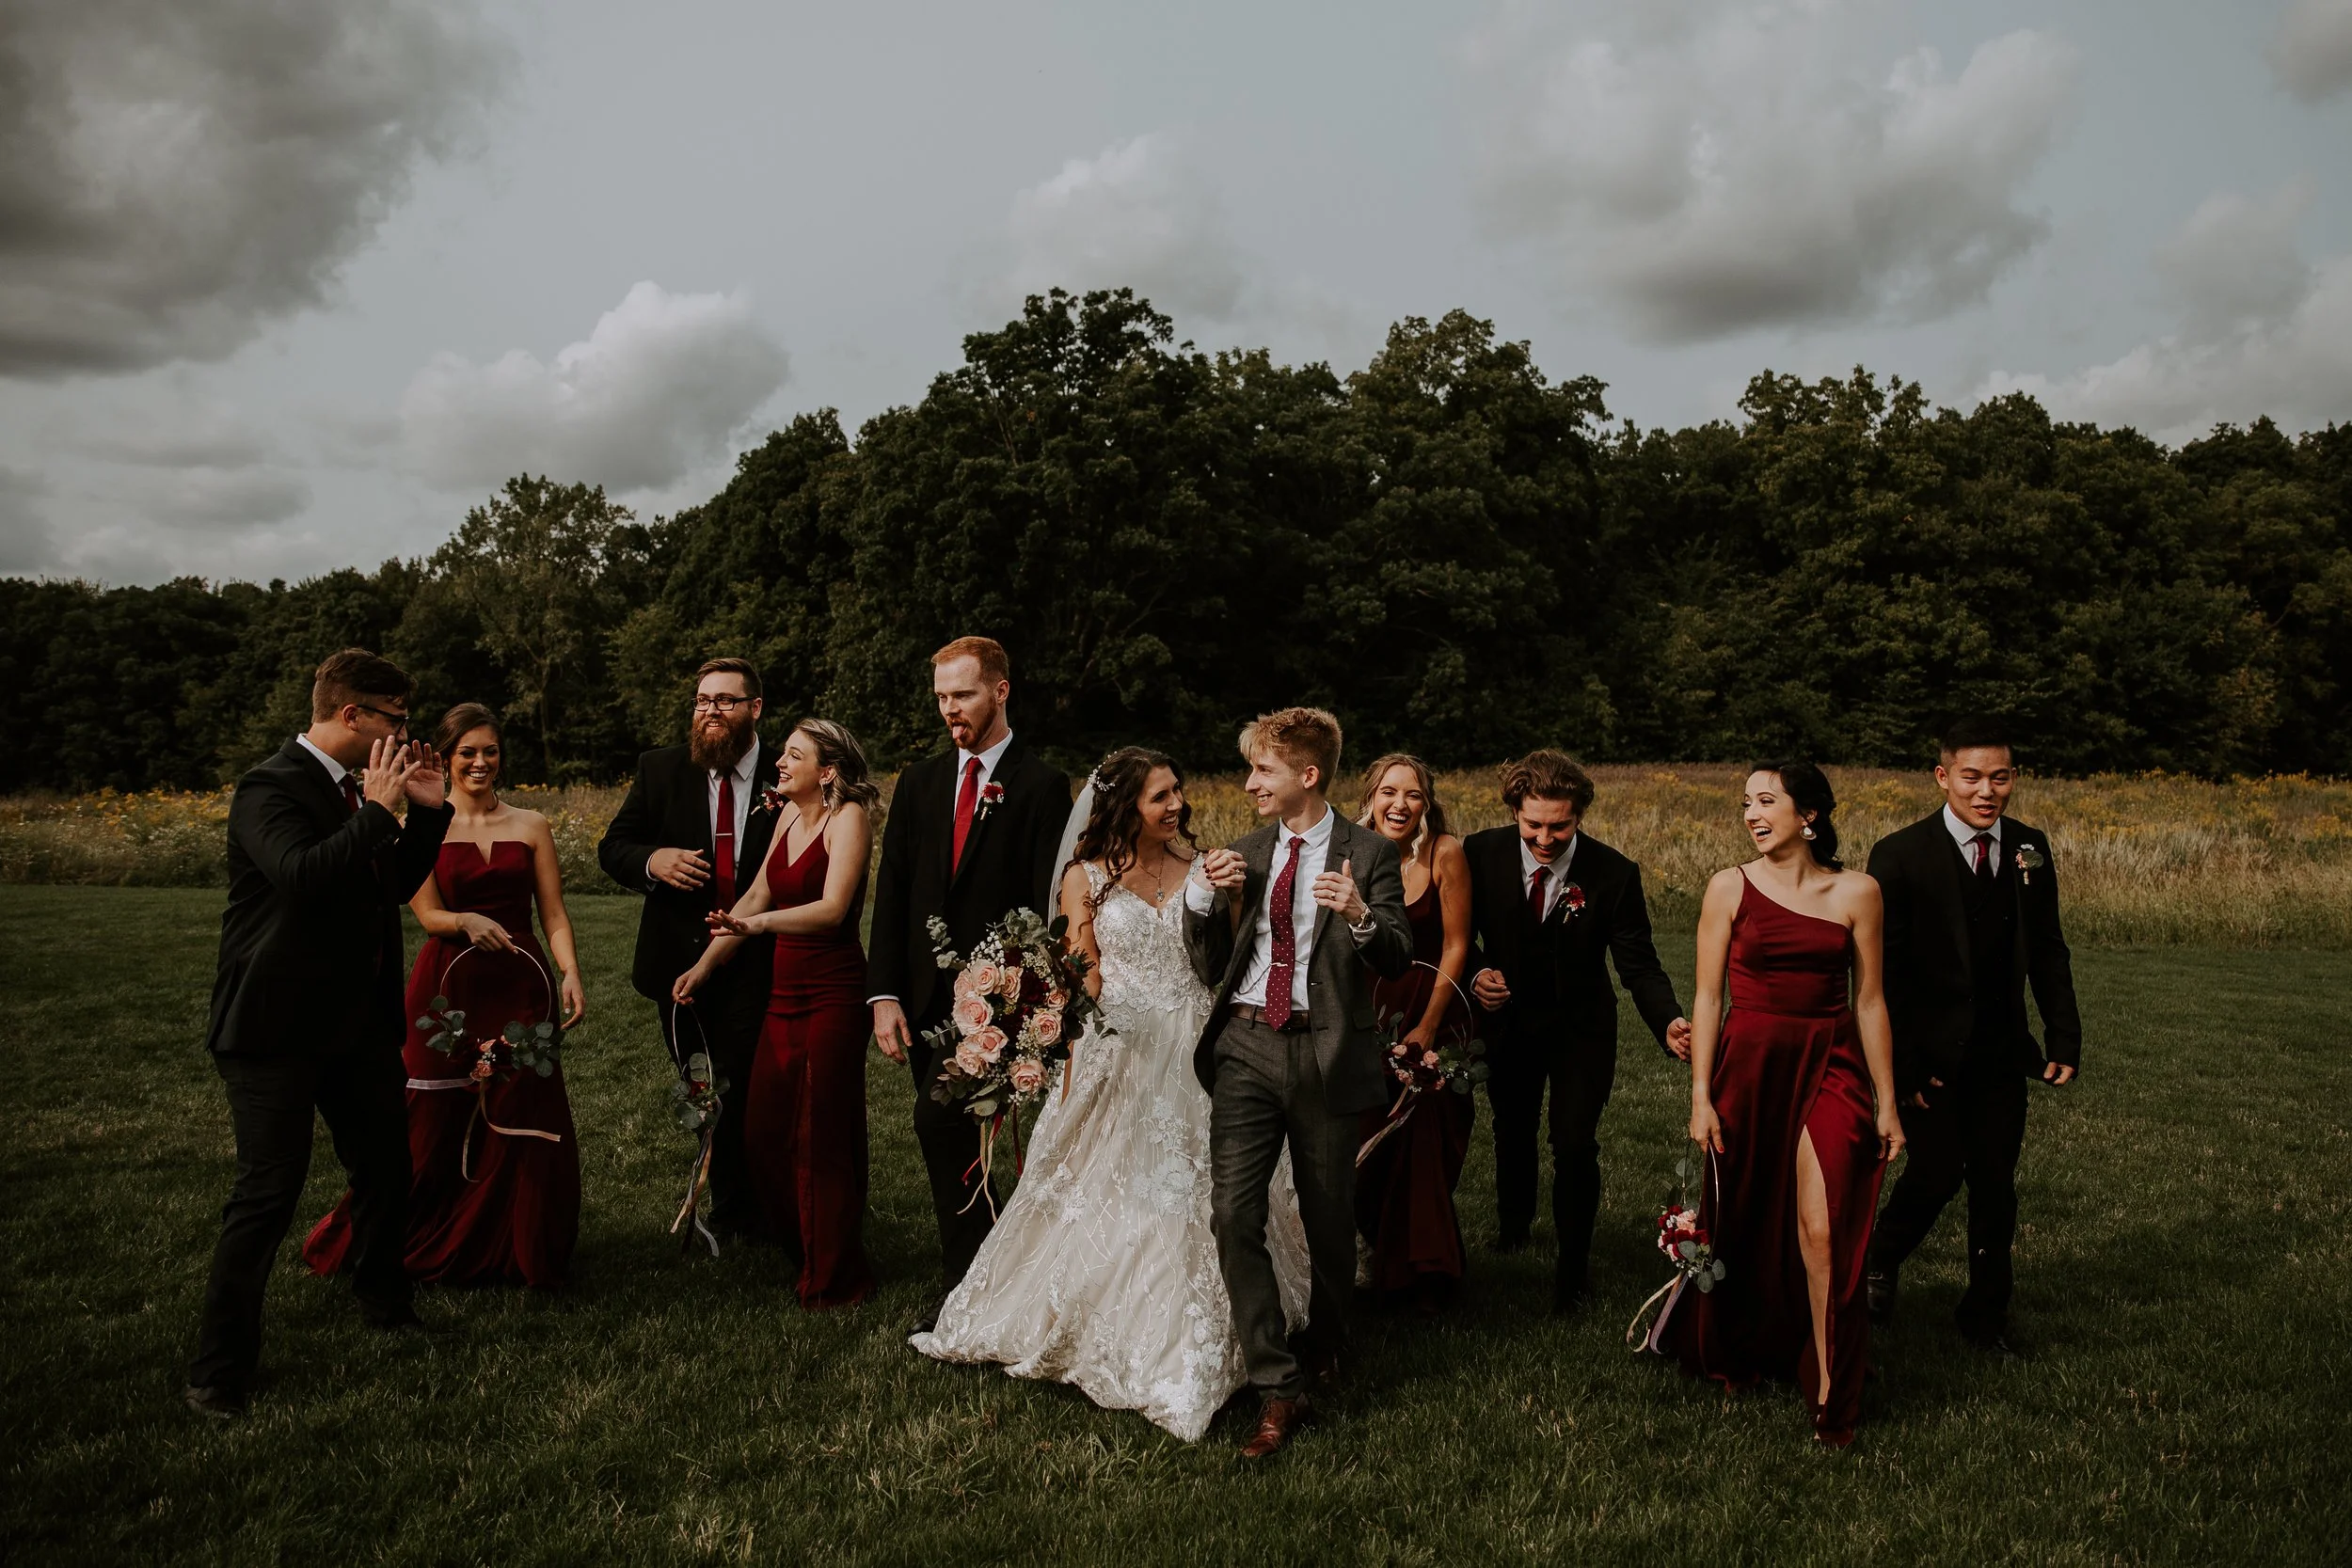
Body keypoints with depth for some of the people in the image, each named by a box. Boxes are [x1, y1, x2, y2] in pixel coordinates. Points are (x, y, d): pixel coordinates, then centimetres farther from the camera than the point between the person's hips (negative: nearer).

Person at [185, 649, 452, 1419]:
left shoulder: (354, 789, 10)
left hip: (358, 1021, 8)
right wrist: (377, 811, -25)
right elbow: (301, 873, -33)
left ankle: (386, 1307, 38)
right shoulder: (270, 787, -16)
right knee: (268, 1192, -6)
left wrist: (426, 810, 3)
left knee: (387, 1168, 16)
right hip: (277, 1030, -8)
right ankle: (217, 1371, 8)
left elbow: (398, 886, 15)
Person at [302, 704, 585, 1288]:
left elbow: (554, 913, 2)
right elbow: (429, 915, -3)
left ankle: (512, 1251, 20)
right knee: (433, 1123, 3)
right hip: (449, 989, -1)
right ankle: (421, 1245, 24)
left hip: (520, 989, 1)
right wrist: (468, 922, -26)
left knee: (519, 1122, 2)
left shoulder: (531, 825, 7)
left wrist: (570, 975, -13)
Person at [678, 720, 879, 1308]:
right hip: (785, 990, 8)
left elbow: (832, 908, -25)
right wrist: (704, 965, 13)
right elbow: (756, 897, 16)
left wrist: (759, 925, -40)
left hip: (833, 994, -7)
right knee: (765, 1131, 11)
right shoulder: (791, 815, 10)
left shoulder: (849, 817, -12)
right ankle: (797, 1249, 31)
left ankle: (835, 1277, 17)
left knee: (823, 1135, 1)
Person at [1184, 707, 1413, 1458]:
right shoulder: (1246, 854, 11)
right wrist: (1201, 898, -5)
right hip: (1246, 1047, 3)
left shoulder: (1369, 854, -1)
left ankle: (1324, 1343, 40)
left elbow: (1398, 961, -6)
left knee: (1328, 1220, 11)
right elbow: (1211, 971, 11)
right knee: (1233, 1215, -9)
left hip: (1325, 1054, -3)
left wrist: (1362, 917, -26)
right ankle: (1278, 1390, -1)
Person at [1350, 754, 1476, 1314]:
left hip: (1433, 1010, -2)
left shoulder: (1446, 854, -13)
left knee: (1424, 1147, 1)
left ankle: (1423, 1271, 23)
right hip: (1367, 1011, 2)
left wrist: (1425, 1028, -11)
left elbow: (1455, 946, -9)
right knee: (1365, 1141, 9)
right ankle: (1373, 1252, 34)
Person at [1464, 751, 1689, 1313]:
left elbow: (1638, 965, -18)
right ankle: (1513, 1224, 52)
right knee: (1512, 1135, 21)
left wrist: (1668, 1022, -37)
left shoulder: (1614, 874, -21)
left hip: (1581, 1027, -2)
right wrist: (1473, 978, -26)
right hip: (1508, 1020, 2)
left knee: (1575, 1145, -9)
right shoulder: (1482, 854, -18)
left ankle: (1573, 1266, 16)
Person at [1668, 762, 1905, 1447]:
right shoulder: (1730, 887, 0)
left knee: (1822, 1231, -9)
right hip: (1748, 1062, 1)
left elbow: (1870, 1002, 5)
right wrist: (1701, 1095, -4)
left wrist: (1886, 1102, 6)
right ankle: (1736, 1352, 36)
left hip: (1830, 1067, 0)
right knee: (1741, 1222, 12)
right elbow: (1708, 997, 0)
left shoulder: (1856, 892, 1)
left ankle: (1830, 1393, 5)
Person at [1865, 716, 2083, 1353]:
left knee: (1996, 1183, 9)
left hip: (2002, 1054, 4)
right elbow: (1882, 972, -11)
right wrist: (1901, 1066, -14)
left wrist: (2065, 1039, 3)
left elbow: (2048, 953, 11)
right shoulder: (1901, 856, -12)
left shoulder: (2030, 849, 3)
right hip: (1932, 1054, -4)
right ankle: (1878, 1260, 25)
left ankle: (1987, 1313, 26)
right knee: (1937, 1173, -5)